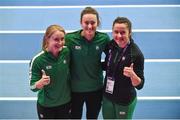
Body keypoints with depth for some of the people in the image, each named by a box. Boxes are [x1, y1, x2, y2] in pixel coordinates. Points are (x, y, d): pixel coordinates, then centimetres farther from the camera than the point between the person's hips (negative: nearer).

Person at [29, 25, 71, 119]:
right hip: (45, 105, -2)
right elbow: (33, 87, -16)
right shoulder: (37, 60, -21)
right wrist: (41, 82, -35)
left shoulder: (67, 52, -13)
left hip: (66, 103, 3)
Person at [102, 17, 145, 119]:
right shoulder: (111, 45, -7)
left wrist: (132, 75, -37)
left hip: (125, 101, -5)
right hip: (107, 97, 5)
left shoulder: (136, 54, -22)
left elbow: (139, 85, -19)